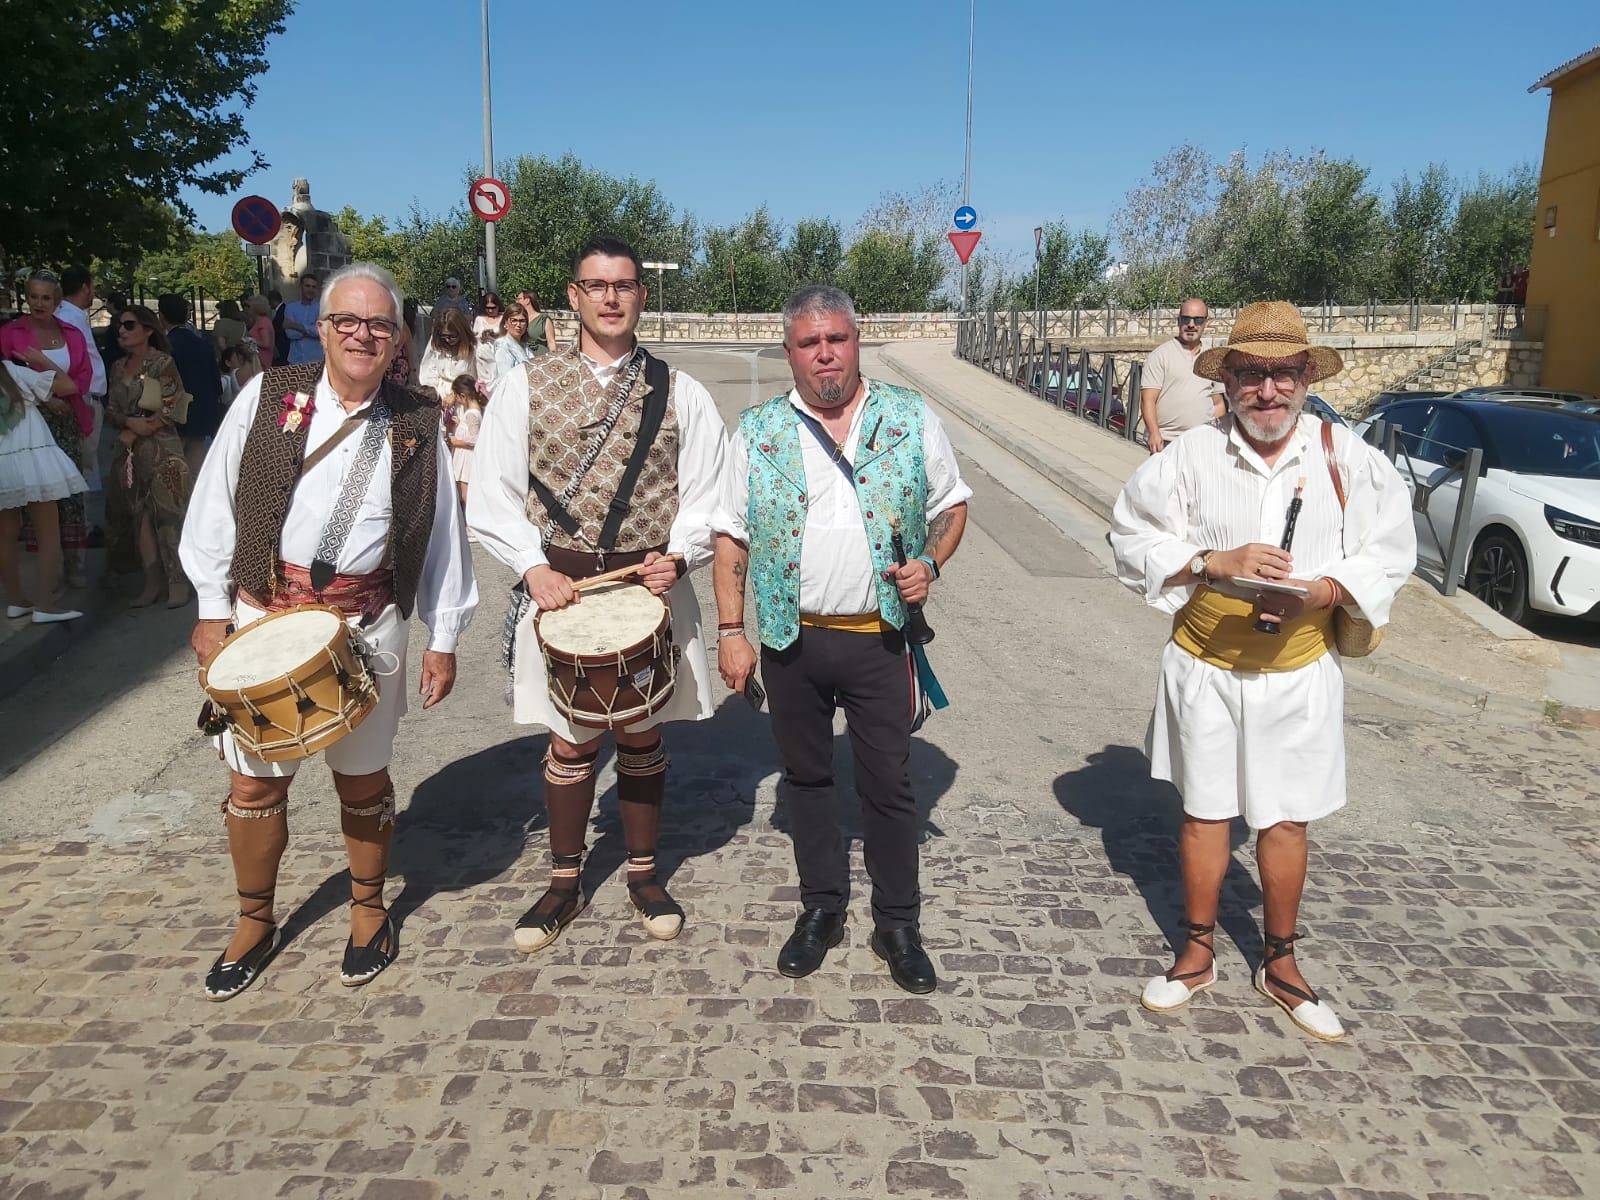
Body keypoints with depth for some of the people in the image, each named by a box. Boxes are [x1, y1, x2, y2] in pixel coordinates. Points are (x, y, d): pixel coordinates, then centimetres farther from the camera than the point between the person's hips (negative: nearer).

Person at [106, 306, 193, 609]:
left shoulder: (163, 362, -4)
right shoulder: (118, 367, 13)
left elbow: (170, 412, -10)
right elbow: (111, 410, 12)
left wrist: (134, 433, -10)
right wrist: (130, 422, -9)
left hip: (161, 451, -6)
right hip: (129, 453, 6)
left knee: (167, 515, -7)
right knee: (139, 516, 4)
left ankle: (178, 582, -2)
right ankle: (152, 582, 9)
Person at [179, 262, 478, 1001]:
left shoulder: (416, 426, 2)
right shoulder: (268, 398, 0)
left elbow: (441, 535, 3)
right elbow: (216, 505, 2)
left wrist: (443, 638, 2)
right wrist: (213, 609, -1)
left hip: (366, 623, 0)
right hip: (263, 615, 1)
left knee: (362, 775, 11)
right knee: (254, 780, 9)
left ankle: (368, 911, 33)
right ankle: (254, 922, 31)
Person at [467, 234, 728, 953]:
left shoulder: (680, 394, 2)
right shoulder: (527, 387, 1)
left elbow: (704, 498, 1)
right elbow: (492, 495, -1)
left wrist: (678, 556, -16)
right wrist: (534, 568, -13)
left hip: (651, 587, 1)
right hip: (558, 586, 0)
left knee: (641, 737, 13)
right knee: (570, 743, 10)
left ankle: (643, 874, 32)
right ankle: (565, 883, 29)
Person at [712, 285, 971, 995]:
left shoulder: (911, 421, 0)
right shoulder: (759, 432, 1)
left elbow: (951, 506, 10)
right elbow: (732, 536, 3)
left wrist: (930, 563, -9)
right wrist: (730, 630, -2)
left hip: (878, 639, -1)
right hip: (790, 640, 1)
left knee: (889, 783, 6)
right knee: (805, 776, 14)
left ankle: (898, 924, 24)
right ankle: (822, 908, 33)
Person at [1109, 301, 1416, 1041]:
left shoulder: (1347, 458, -4)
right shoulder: (1190, 457, -8)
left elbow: (1387, 553, -1)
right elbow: (1134, 539, -6)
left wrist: (1325, 590, -19)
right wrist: (1214, 563, -21)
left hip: (1299, 671, 1)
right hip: (1205, 667, 0)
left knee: (1286, 819, 11)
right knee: (1205, 811, 13)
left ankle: (1280, 964, 32)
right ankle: (1198, 953, 31)